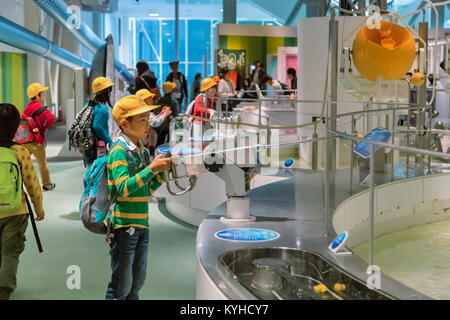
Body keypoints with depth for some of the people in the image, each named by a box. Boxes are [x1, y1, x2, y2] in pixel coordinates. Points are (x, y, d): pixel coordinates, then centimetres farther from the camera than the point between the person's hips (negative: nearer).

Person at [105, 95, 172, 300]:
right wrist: (151, 169, -22)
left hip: (142, 226, 8)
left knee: (137, 282, 15)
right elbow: (124, 188, -23)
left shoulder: (142, 151, 13)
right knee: (121, 286, -2)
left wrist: (162, 172, 5)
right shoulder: (119, 152, -12)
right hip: (123, 226, -8)